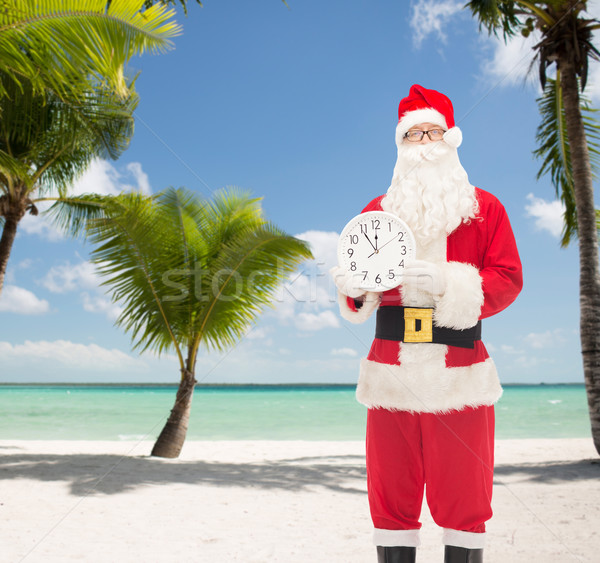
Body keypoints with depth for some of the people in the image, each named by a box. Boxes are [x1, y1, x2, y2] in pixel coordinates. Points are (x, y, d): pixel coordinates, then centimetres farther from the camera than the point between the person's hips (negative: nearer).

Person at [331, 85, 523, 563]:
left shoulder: (485, 208, 9)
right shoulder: (377, 211, 15)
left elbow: (508, 281, 0)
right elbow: (358, 283, 15)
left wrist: (448, 282, -16)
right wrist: (353, 287, -9)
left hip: (460, 373, -1)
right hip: (391, 372, 2)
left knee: (462, 494, 2)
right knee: (392, 494, 4)